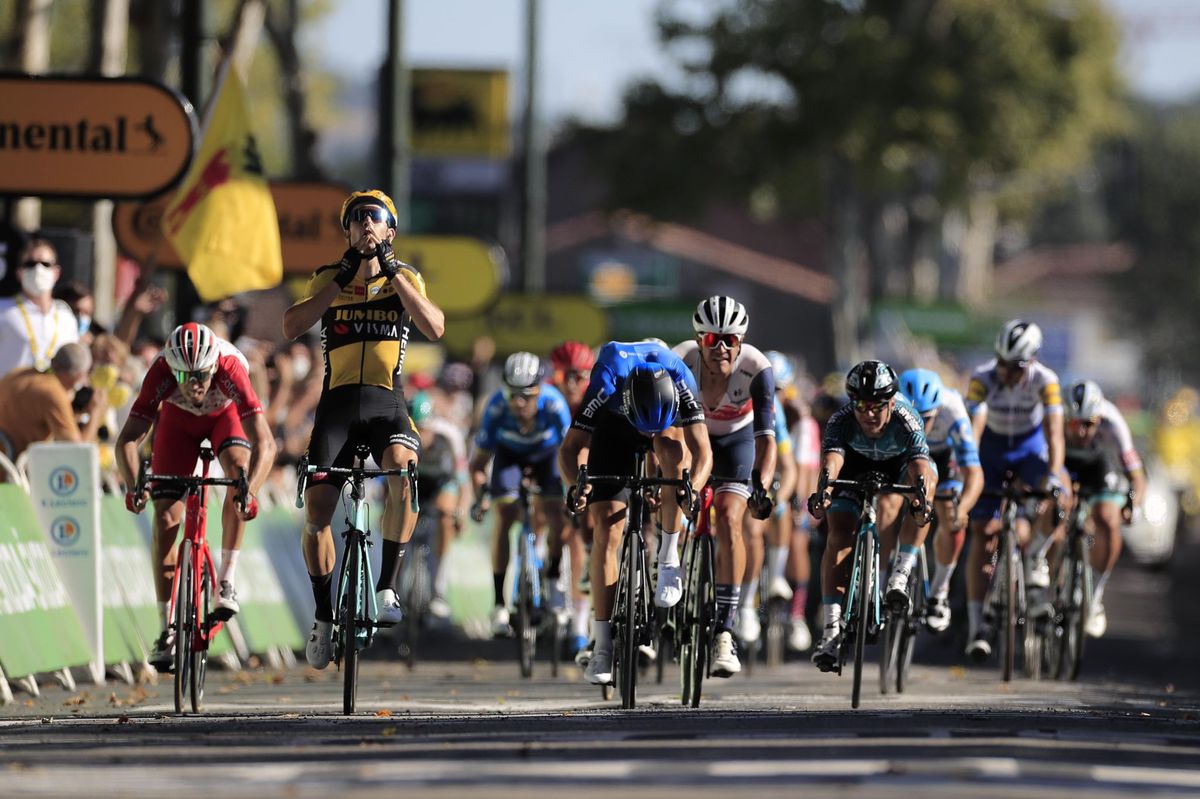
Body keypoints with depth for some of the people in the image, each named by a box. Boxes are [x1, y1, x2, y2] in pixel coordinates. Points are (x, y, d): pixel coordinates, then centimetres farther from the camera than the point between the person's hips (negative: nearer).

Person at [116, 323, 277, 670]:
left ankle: (226, 582, -19)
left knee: (239, 469, -31)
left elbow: (264, 443, -47)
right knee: (166, 518, -10)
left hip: (225, 414, -1)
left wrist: (250, 490, -62)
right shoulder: (161, 372, -38)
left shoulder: (229, 369, -41)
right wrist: (133, 485, -58)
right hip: (179, 419, 1)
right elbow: (127, 439, -41)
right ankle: (167, 630, -3)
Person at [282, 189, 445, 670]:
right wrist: (344, 279, -14)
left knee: (402, 471, -34)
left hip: (388, 403, -1)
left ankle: (387, 588, -24)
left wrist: (392, 271, -12)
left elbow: (435, 328, -11)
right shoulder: (328, 279, 7)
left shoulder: (406, 279, 8)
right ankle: (324, 615, 9)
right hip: (338, 403, 1)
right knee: (316, 511, -11)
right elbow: (292, 326, -10)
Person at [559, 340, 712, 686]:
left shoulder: (681, 380, -37)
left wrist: (690, 489, -58)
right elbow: (571, 448, -34)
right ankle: (603, 648, -7)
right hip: (614, 424, 0)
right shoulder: (608, 383, -38)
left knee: (674, 449, -37)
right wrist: (577, 485, -53)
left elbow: (702, 451, -39)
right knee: (606, 528, -12)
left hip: (670, 421, 0)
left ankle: (669, 559, -23)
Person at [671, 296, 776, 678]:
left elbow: (766, 436, -34)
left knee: (729, 520, -20)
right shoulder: (680, 362, -31)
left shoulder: (757, 369, -32)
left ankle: (725, 630, -20)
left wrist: (762, 486, -50)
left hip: (736, 438, -2)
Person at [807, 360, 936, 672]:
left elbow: (920, 470, -50)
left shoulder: (906, 422, -37)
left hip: (899, 462, 0)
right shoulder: (841, 422, -34)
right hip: (856, 462, 0)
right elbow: (831, 459, -51)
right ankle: (831, 630, -23)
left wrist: (922, 501, -70)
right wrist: (823, 491, -71)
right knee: (839, 535, -20)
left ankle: (900, 576, -28)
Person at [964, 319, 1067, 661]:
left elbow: (1054, 433, -34)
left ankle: (1036, 557, 4)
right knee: (982, 534, -9)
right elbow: (972, 428, -36)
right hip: (991, 447, -1)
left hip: (1029, 447, 1)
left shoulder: (1045, 381, -28)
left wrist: (1052, 478, -48)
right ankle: (976, 626, -6)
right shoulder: (983, 378, -29)